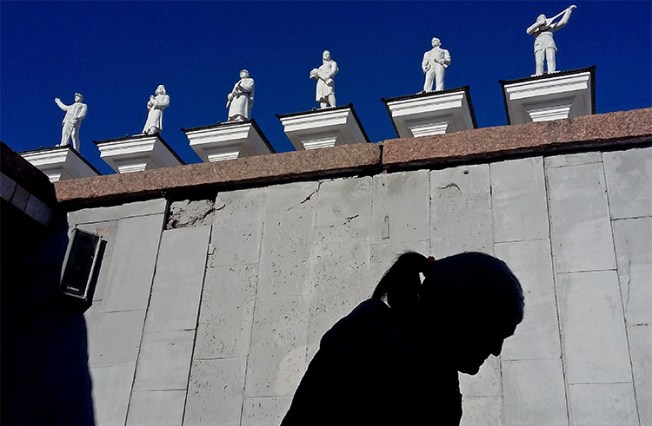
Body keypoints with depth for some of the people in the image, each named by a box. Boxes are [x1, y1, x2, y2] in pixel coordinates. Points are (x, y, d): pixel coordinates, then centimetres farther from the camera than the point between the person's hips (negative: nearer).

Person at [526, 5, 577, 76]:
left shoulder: (550, 26, 36)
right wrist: (539, 23, 4)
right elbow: (528, 31, 9)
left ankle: (551, 73, -47)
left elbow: (563, 22, 34)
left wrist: (569, 10, 35)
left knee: (551, 59, -27)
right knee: (539, 63, -23)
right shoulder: (534, 28, 31)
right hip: (539, 44, -1)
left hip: (549, 43, 1)